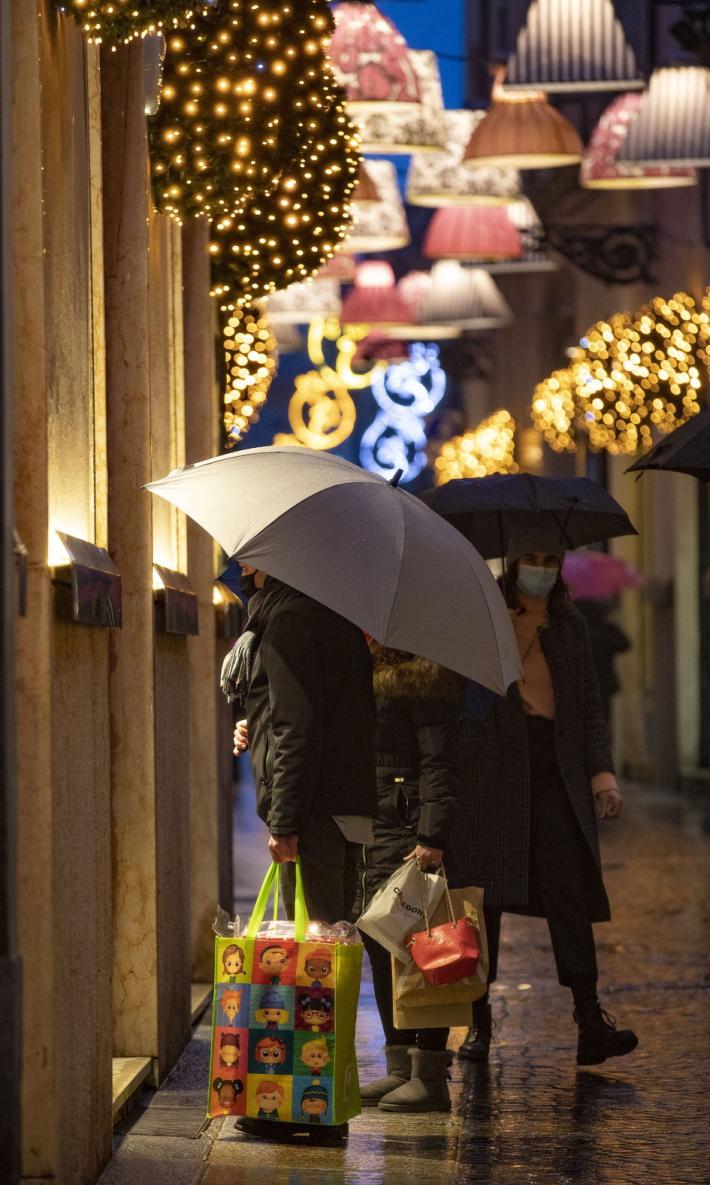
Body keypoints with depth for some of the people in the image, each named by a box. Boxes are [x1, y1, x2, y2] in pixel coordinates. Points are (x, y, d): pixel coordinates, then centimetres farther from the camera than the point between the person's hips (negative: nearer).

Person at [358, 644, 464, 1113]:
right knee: (379, 943, 9)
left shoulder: (425, 679, -8)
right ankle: (400, 1068, 16)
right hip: (370, 831, 9)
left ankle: (431, 1075, -2)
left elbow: (440, 764, -13)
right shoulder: (366, 677, 17)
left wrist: (432, 837, -20)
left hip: (409, 832, -9)